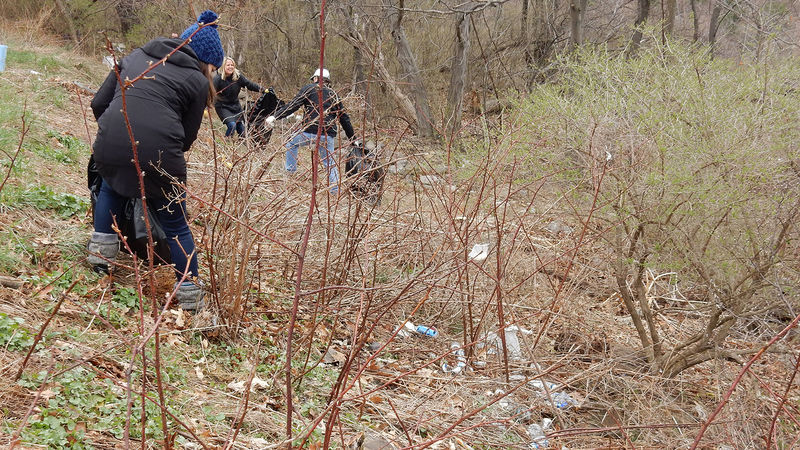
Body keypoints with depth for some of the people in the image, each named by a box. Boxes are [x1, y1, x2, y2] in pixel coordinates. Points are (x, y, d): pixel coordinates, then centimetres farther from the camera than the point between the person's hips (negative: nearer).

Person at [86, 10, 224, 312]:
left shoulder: (135, 57, 22)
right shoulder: (197, 80, 10)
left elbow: (98, 103, 20)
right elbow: (188, 136, 12)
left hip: (109, 147, 3)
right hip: (157, 155, -3)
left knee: (110, 187, 38)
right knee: (176, 225, 17)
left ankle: (100, 253, 29)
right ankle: (190, 298, 21)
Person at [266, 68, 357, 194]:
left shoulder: (309, 88, 7)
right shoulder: (333, 94, 19)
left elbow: (293, 105, -7)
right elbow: (344, 118, 19)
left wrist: (275, 116, -12)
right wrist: (352, 138, 24)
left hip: (310, 131, -3)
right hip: (328, 135, 3)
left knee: (292, 144, 24)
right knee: (330, 163, 14)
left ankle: (291, 171, 19)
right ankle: (335, 191, 10)